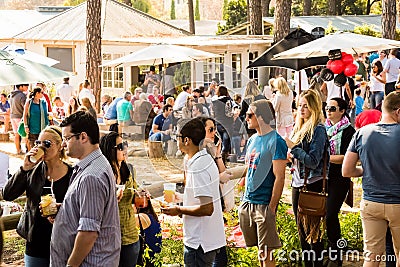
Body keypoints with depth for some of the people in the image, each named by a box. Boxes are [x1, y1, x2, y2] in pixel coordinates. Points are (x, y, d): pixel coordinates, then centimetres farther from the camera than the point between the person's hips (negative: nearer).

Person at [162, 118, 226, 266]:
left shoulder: (197, 168, -22)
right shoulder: (206, 158, 9)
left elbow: (207, 208, -24)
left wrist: (179, 210, -13)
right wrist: (187, 165, 15)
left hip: (199, 241, -10)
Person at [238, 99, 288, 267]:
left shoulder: (276, 141, -11)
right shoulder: (252, 140, 12)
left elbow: (279, 178, -14)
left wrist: (272, 207, -16)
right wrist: (245, 198, 15)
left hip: (264, 203, -7)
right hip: (248, 202, 7)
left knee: (266, 252, -3)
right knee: (259, 248, 14)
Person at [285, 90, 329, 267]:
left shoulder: (318, 130, -12)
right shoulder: (298, 128, 12)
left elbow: (313, 161, -19)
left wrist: (293, 147, -18)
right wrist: (290, 156, 2)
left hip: (312, 185, -9)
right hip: (298, 183, 9)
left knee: (313, 231, -3)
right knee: (302, 229, 15)